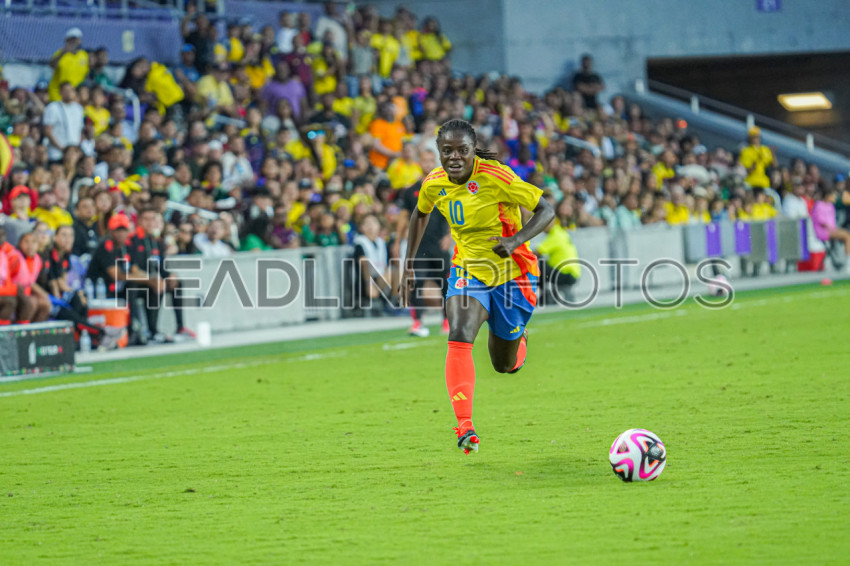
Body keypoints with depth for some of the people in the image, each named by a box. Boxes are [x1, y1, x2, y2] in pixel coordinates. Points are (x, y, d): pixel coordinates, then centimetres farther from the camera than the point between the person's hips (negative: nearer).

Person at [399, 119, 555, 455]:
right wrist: (408, 266, 14)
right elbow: (421, 215, 17)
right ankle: (465, 428, -31)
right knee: (459, 338, -26)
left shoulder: (496, 177, -22)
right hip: (467, 271, 3)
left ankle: (517, 338, 49)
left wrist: (516, 240, -35)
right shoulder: (434, 184, -7)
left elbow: (546, 210, -19)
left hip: (512, 274, -3)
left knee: (505, 365, 10)